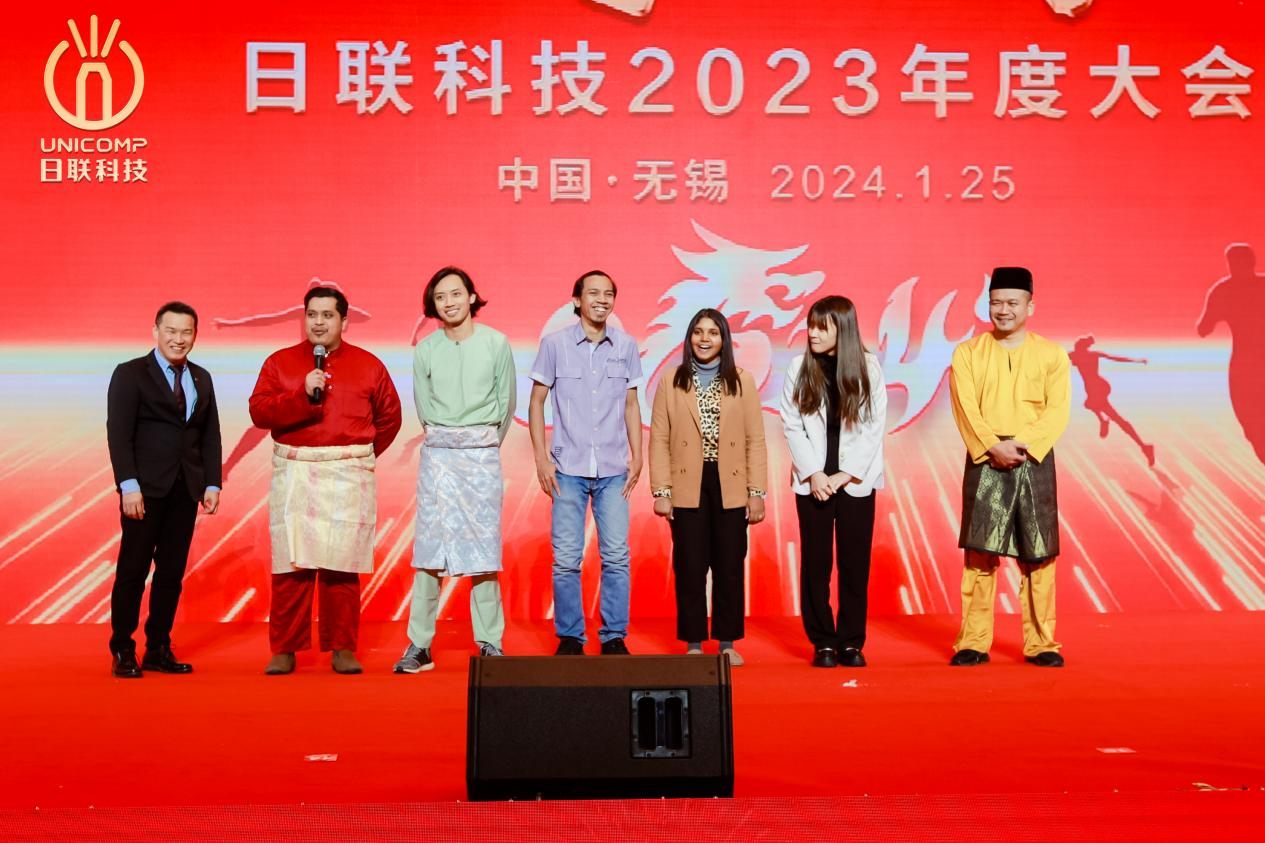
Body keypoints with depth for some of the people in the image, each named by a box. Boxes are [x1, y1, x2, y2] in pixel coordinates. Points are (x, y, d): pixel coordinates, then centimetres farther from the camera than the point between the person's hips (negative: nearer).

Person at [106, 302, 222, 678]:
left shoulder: (201, 378, 15)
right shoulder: (130, 374, 0)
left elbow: (211, 435, 14)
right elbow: (118, 434, -7)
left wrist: (212, 484, 4)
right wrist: (129, 485, -16)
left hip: (186, 490, 5)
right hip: (145, 489, -5)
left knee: (172, 571, 6)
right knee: (133, 570, 0)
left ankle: (158, 650, 15)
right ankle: (122, 652, 9)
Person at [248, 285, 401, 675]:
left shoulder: (368, 365, 7)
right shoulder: (279, 362, 8)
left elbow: (389, 416, 14)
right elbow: (259, 411, -3)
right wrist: (303, 394, -15)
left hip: (349, 477, 0)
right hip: (293, 476, 0)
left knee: (341, 565, 2)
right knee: (291, 566, -1)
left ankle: (342, 649, 10)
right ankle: (284, 650, 9)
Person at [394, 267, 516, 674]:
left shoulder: (496, 344, 0)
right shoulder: (425, 350, 3)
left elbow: (505, 403, 7)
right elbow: (424, 408, 11)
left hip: (482, 454, -1)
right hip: (437, 454, 1)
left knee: (483, 548, 0)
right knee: (428, 547, -1)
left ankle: (490, 643, 7)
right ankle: (419, 645, 4)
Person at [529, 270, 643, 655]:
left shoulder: (626, 346, 7)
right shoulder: (555, 344, 1)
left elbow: (631, 405, 13)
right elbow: (536, 401, 5)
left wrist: (637, 457, 5)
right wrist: (541, 458, -1)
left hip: (613, 470, 2)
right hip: (568, 468, -1)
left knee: (616, 556, 0)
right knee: (566, 558, 0)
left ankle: (614, 637, 11)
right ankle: (569, 638, 12)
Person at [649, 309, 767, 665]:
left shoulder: (742, 382, 5)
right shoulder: (670, 384, 5)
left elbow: (755, 441, 3)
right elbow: (659, 440, 2)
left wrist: (757, 493, -2)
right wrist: (661, 492, -5)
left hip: (730, 489, 0)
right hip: (687, 489, 0)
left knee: (730, 567, 5)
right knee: (690, 568, 3)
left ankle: (727, 643, 16)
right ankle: (693, 643, 14)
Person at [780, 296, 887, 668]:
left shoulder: (868, 368, -1)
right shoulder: (799, 368, 2)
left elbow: (874, 426, -3)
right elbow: (791, 425, 0)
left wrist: (846, 474, -10)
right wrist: (813, 474, -9)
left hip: (856, 481, -1)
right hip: (813, 481, 1)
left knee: (855, 563, 2)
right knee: (816, 562, 2)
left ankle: (851, 642, 12)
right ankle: (823, 643, 10)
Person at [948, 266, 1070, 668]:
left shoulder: (1052, 354, 7)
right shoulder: (967, 353, 7)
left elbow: (1057, 410, -3)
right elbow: (965, 408, -3)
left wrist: (1023, 445, -16)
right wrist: (993, 447, -17)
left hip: (1034, 460, 1)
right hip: (984, 461, 0)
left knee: (1038, 555, 2)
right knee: (979, 551, -2)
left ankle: (1040, 643, 11)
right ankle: (974, 642, 4)